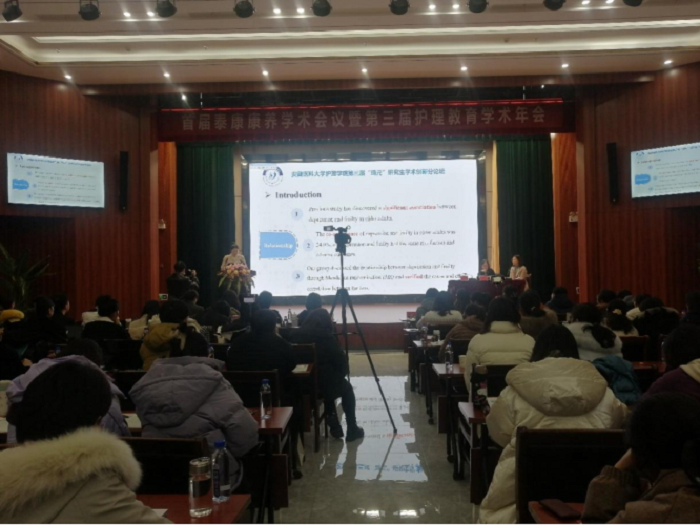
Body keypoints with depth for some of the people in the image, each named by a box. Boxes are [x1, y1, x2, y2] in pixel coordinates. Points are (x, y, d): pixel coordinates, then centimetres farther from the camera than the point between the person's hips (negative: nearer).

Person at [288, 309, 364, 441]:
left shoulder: (295, 335, 6)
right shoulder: (326, 336, -8)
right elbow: (341, 361, -7)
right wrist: (340, 375, 14)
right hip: (322, 385, -5)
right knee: (346, 388, 26)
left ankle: (334, 426, 33)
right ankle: (352, 429, 28)